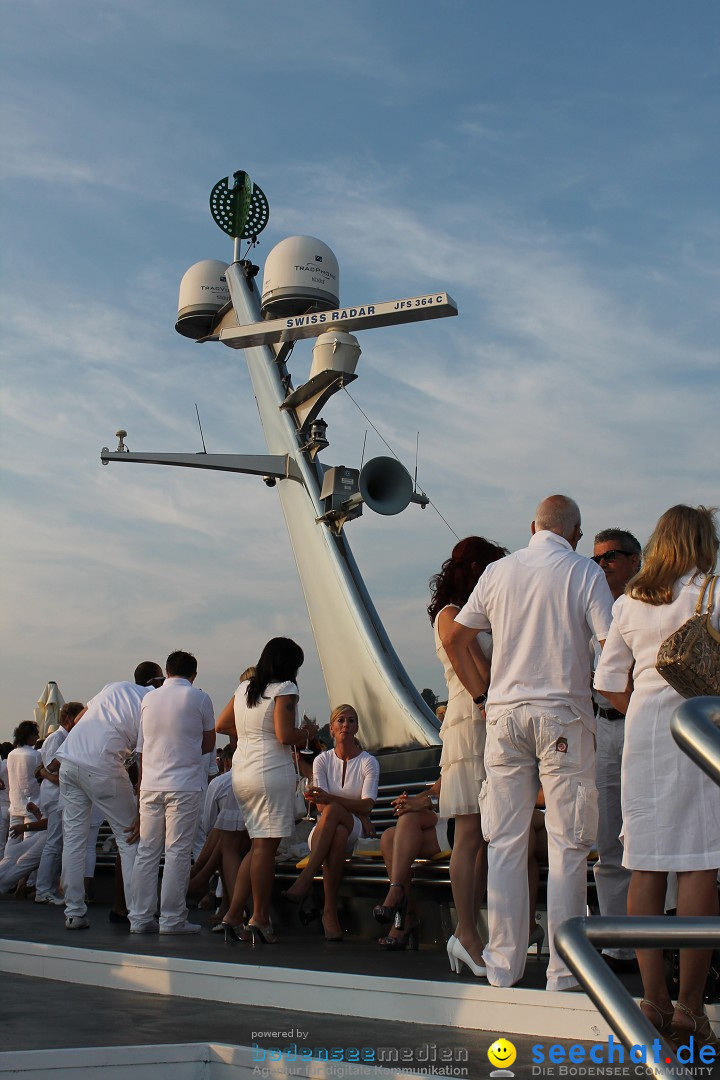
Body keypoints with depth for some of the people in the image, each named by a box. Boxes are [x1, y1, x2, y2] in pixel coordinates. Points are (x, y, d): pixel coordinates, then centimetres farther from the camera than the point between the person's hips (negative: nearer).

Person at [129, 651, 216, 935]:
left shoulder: (148, 699, 11)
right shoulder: (199, 698, 0)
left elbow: (141, 749, 14)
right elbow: (208, 745, 7)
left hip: (150, 785, 4)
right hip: (184, 786, -4)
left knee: (147, 851, 8)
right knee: (178, 852, 0)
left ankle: (140, 917, 11)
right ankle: (172, 918, 1)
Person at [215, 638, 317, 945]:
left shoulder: (244, 688, 14)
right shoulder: (284, 689, -7)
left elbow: (221, 726, 21)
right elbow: (286, 735, -16)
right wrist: (308, 732, 2)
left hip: (241, 770, 8)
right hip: (272, 770, -8)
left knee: (258, 845, 13)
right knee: (266, 846, -3)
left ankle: (233, 915, 11)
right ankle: (260, 919, 0)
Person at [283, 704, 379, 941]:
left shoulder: (368, 762, 2)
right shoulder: (322, 760, 9)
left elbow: (367, 806, -14)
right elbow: (321, 806, -4)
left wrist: (330, 799, -30)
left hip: (355, 834, -1)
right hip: (322, 832, 1)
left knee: (332, 810, -37)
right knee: (338, 834, -39)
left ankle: (305, 880, -46)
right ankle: (330, 910, -41)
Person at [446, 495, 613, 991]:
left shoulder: (499, 571, 8)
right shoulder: (585, 572, -2)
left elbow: (455, 639, 11)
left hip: (505, 713, 3)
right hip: (564, 714, -3)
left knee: (505, 841, 8)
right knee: (567, 843, 3)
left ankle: (504, 962, 14)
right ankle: (564, 968, 6)